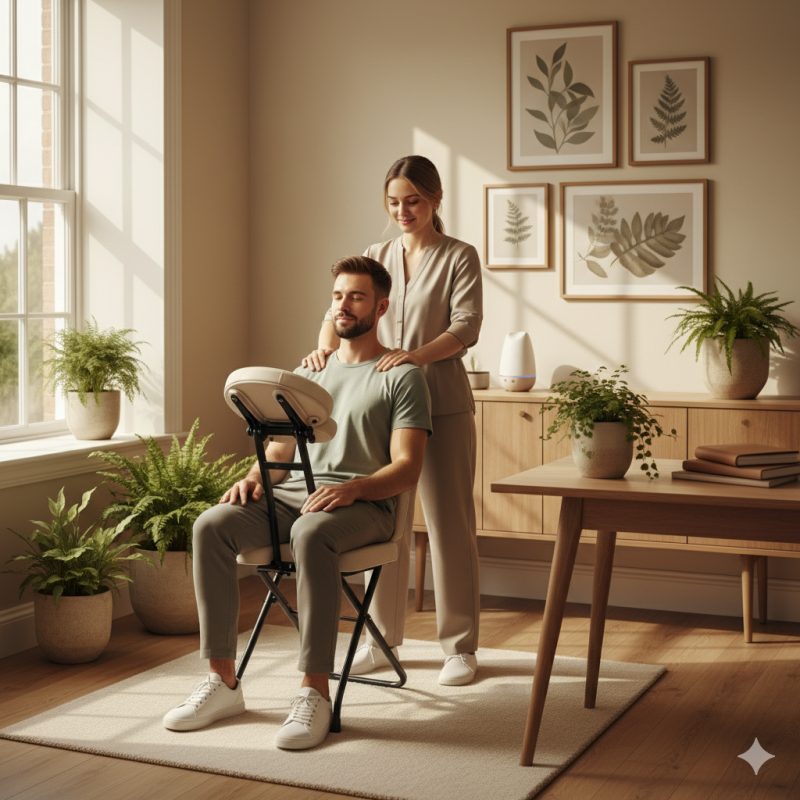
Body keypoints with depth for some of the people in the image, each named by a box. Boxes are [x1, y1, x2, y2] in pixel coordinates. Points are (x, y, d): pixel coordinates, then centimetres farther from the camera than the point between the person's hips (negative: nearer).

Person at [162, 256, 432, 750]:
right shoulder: (308, 371, 24)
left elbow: (406, 469, -5)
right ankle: (224, 682, -19)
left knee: (311, 533, -40)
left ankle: (315, 692, -34)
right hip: (291, 492, 5)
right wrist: (254, 476, -2)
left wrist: (352, 487, -24)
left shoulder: (402, 377, 5)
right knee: (211, 525, -23)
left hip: (364, 505, -5)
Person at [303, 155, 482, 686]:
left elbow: (466, 326, -12)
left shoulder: (460, 257, 1)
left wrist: (417, 354, -29)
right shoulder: (377, 258, 13)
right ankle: (383, 639, 19)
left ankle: (460, 646, 9)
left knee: (450, 523, -1)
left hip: (443, 403, -4)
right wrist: (326, 347, -19)